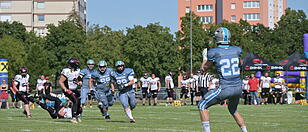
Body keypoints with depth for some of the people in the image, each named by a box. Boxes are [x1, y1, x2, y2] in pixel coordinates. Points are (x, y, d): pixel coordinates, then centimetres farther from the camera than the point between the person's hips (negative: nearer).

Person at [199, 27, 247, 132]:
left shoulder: (214, 52, -8)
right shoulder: (237, 50, 4)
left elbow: (204, 68, 7)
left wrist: (205, 57, 27)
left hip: (225, 88, -5)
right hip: (238, 88, 5)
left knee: (202, 106, 10)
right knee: (233, 110, 31)